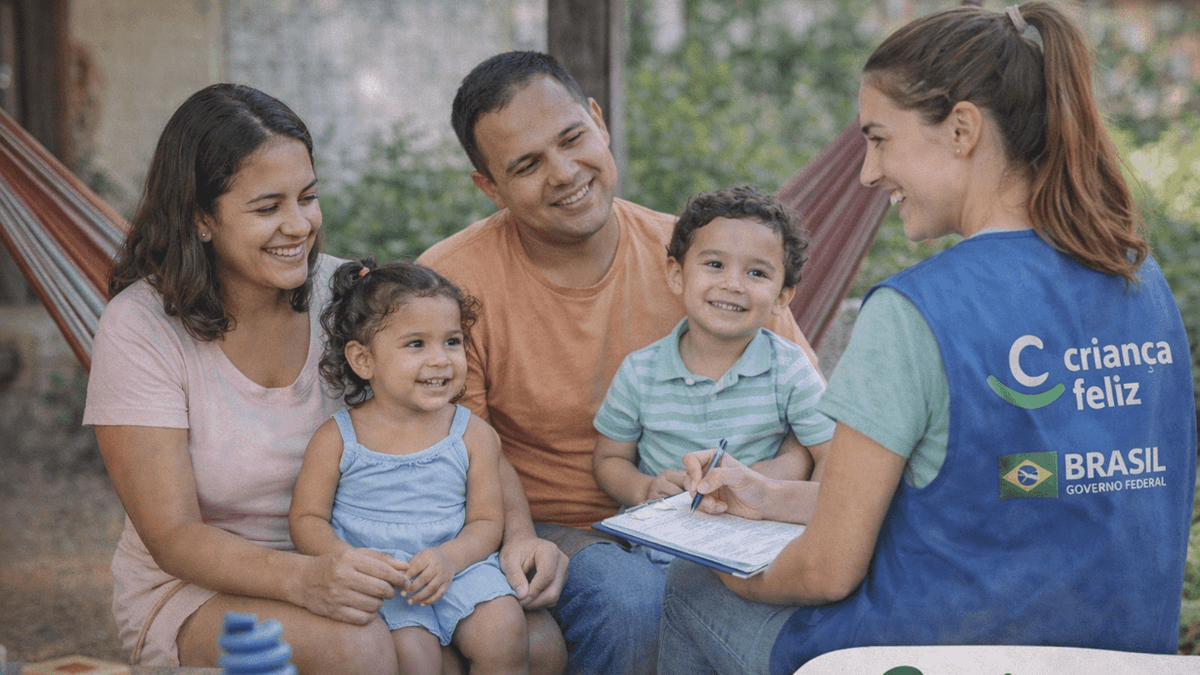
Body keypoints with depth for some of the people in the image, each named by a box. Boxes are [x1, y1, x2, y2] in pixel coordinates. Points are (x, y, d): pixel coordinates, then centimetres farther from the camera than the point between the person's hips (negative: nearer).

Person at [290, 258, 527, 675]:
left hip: (457, 566, 2)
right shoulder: (336, 439, -1)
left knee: (503, 635, -22)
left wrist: (449, 557, -18)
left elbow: (486, 521, 3)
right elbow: (306, 518, 2)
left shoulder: (474, 435, 3)